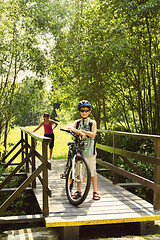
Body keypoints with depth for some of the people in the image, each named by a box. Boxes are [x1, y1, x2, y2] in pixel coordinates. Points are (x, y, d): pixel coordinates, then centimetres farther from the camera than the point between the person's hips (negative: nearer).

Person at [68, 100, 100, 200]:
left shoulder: (92, 122, 2)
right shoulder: (77, 122, 7)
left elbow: (93, 134, -13)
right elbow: (71, 128, -15)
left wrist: (81, 130, -21)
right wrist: (80, 133, -32)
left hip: (90, 150, -2)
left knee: (92, 171, 2)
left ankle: (95, 192, 11)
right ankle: (78, 191, 20)